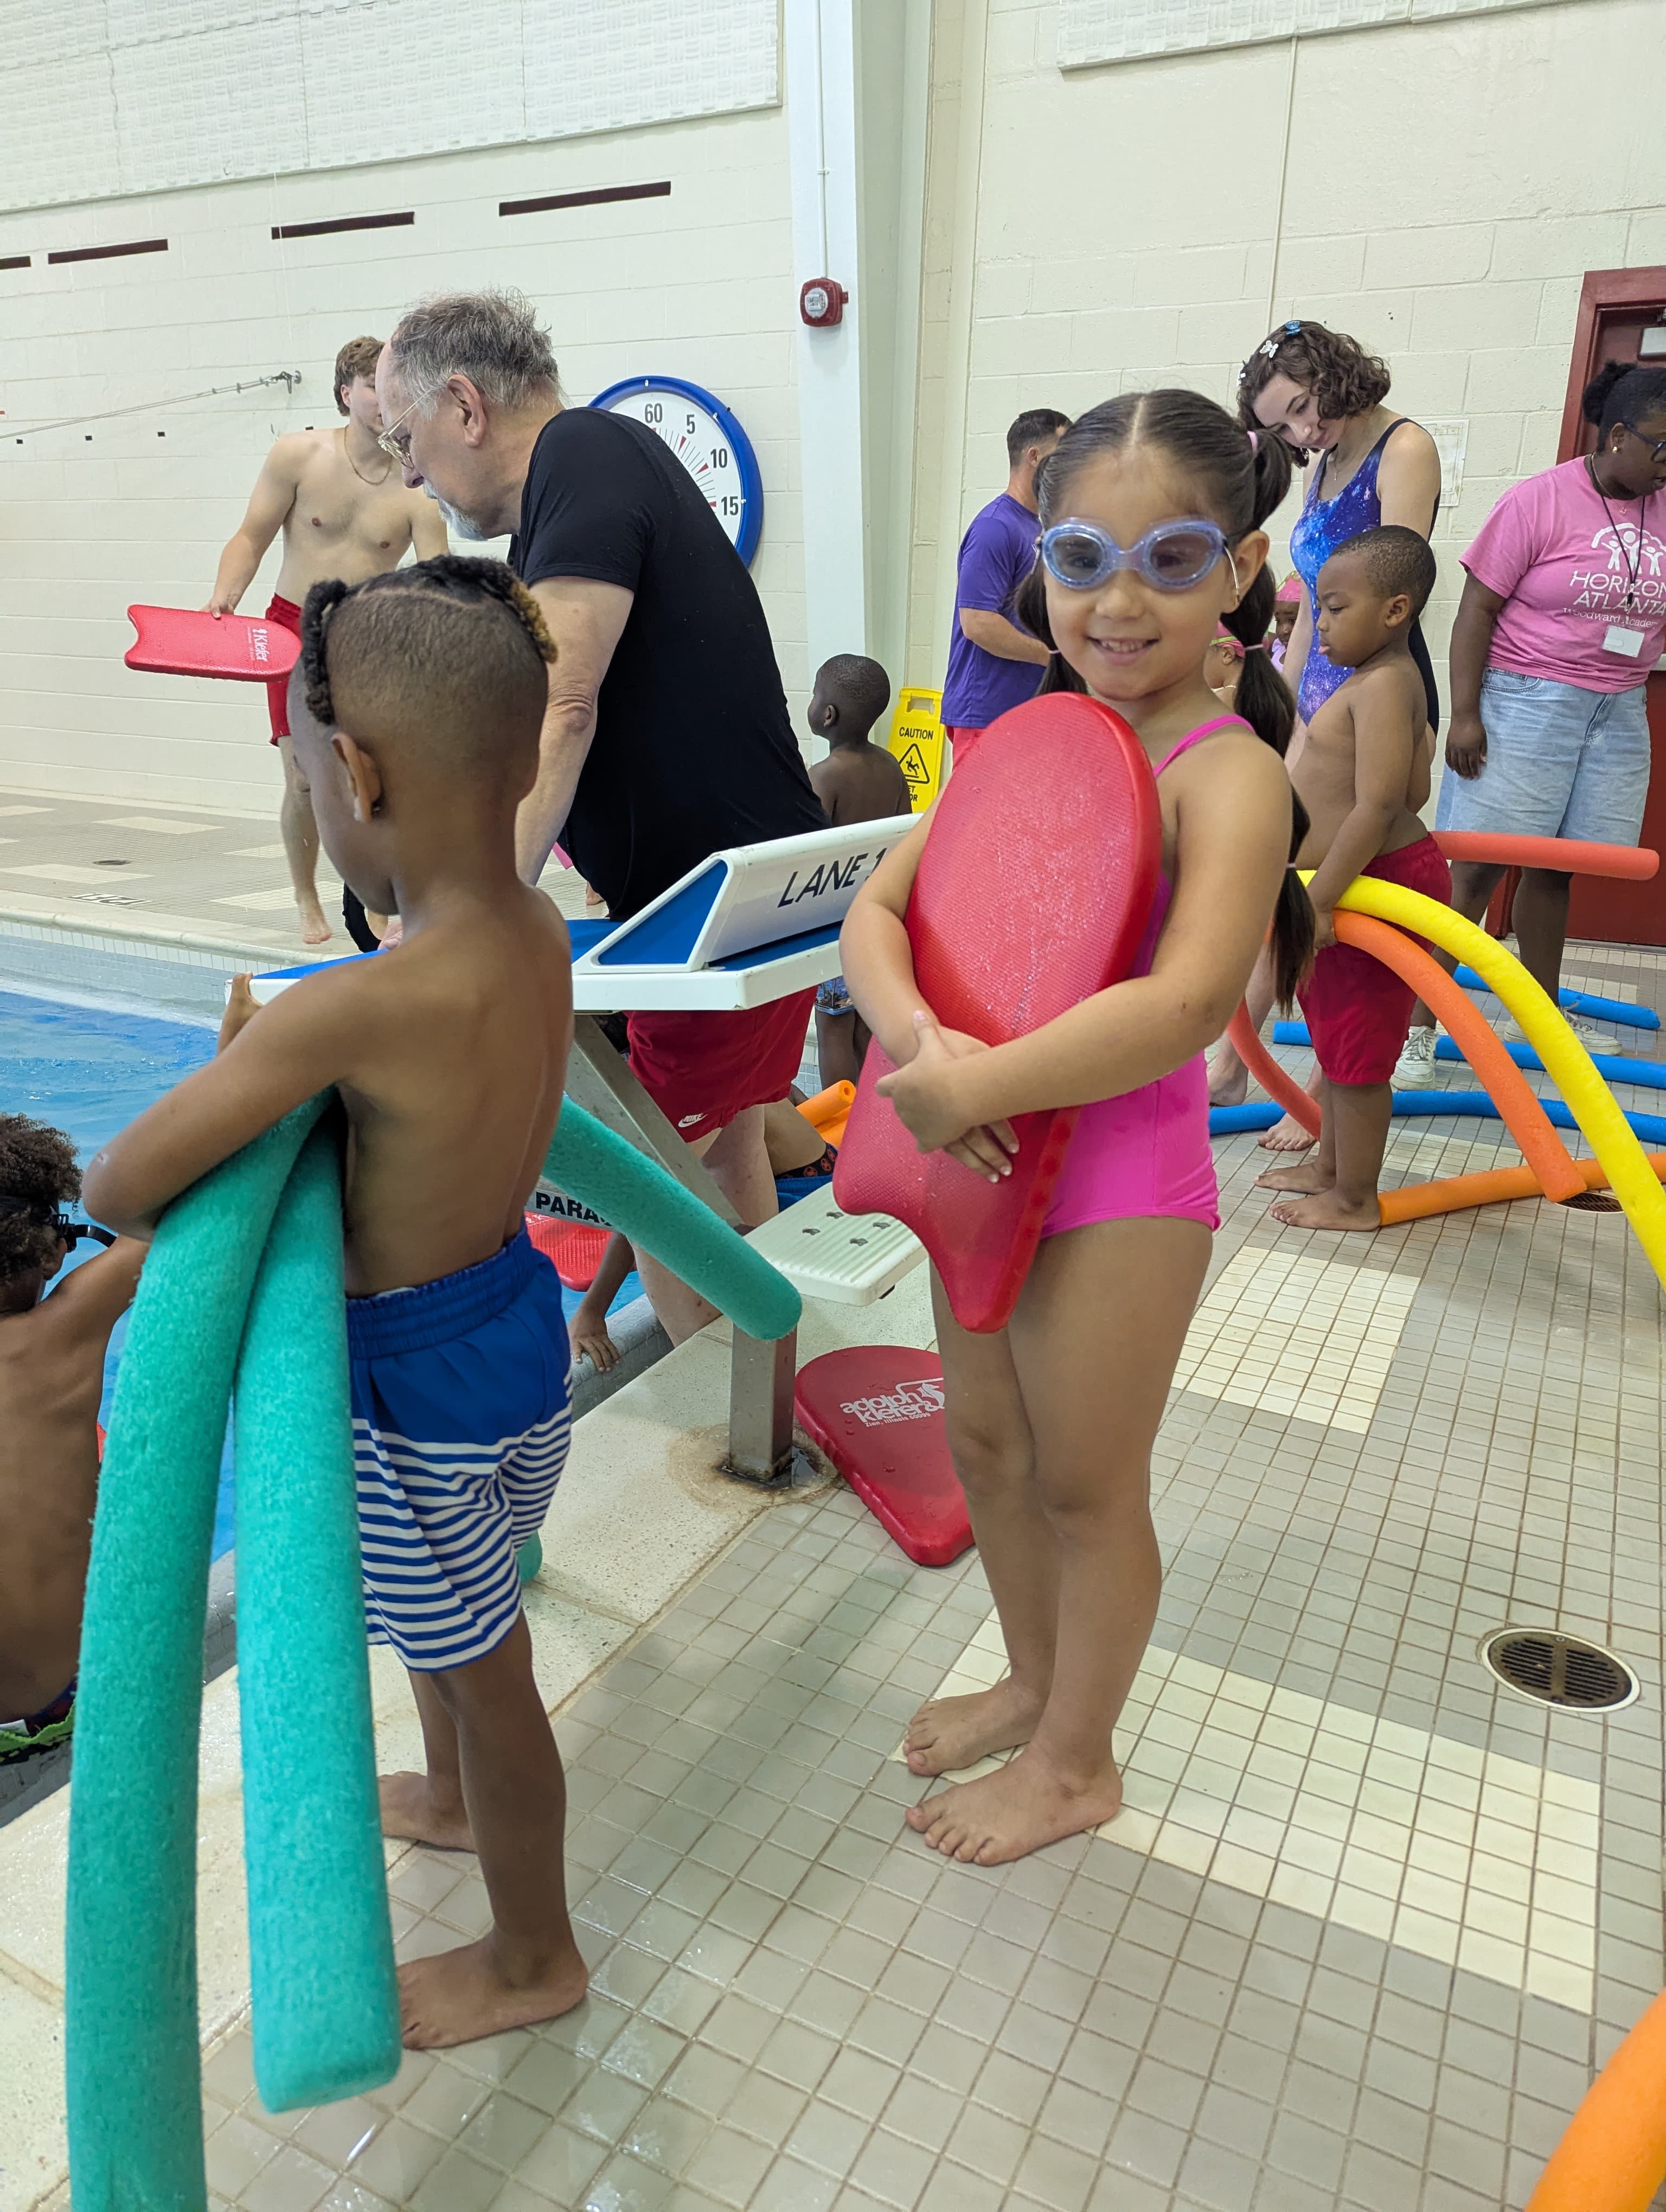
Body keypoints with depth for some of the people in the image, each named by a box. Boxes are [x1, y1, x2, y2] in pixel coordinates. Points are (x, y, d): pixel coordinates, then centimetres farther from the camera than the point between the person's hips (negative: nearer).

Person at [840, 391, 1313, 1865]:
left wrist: (969, 1089, -28)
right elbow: (877, 907, -3)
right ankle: (1033, 1684, 48)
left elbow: (1188, 1000, -30)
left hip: (1120, 1188, -7)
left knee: (1087, 1484, 10)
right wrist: (922, 1045, -23)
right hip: (991, 1167, 7)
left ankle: (1075, 1764, 36)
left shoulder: (1228, 772, -15)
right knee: (986, 1447, 21)